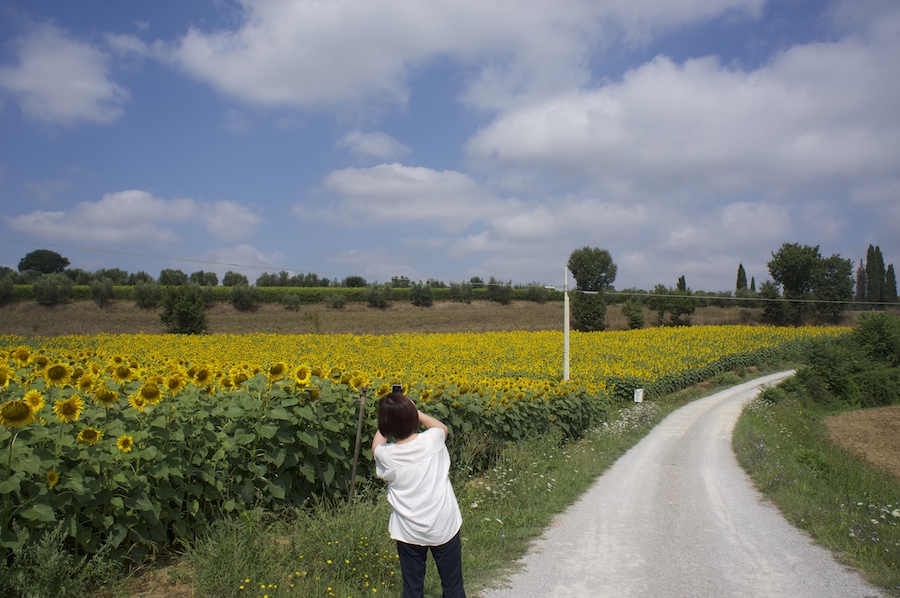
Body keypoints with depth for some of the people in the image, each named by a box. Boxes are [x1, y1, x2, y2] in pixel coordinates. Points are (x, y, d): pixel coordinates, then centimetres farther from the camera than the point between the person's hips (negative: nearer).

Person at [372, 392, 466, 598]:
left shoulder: (385, 455, -15)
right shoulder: (432, 440, -15)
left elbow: (377, 445, 12)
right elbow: (442, 427, 11)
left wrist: (388, 419, 10)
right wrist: (413, 411, 9)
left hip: (408, 533, 0)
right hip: (444, 528, 0)